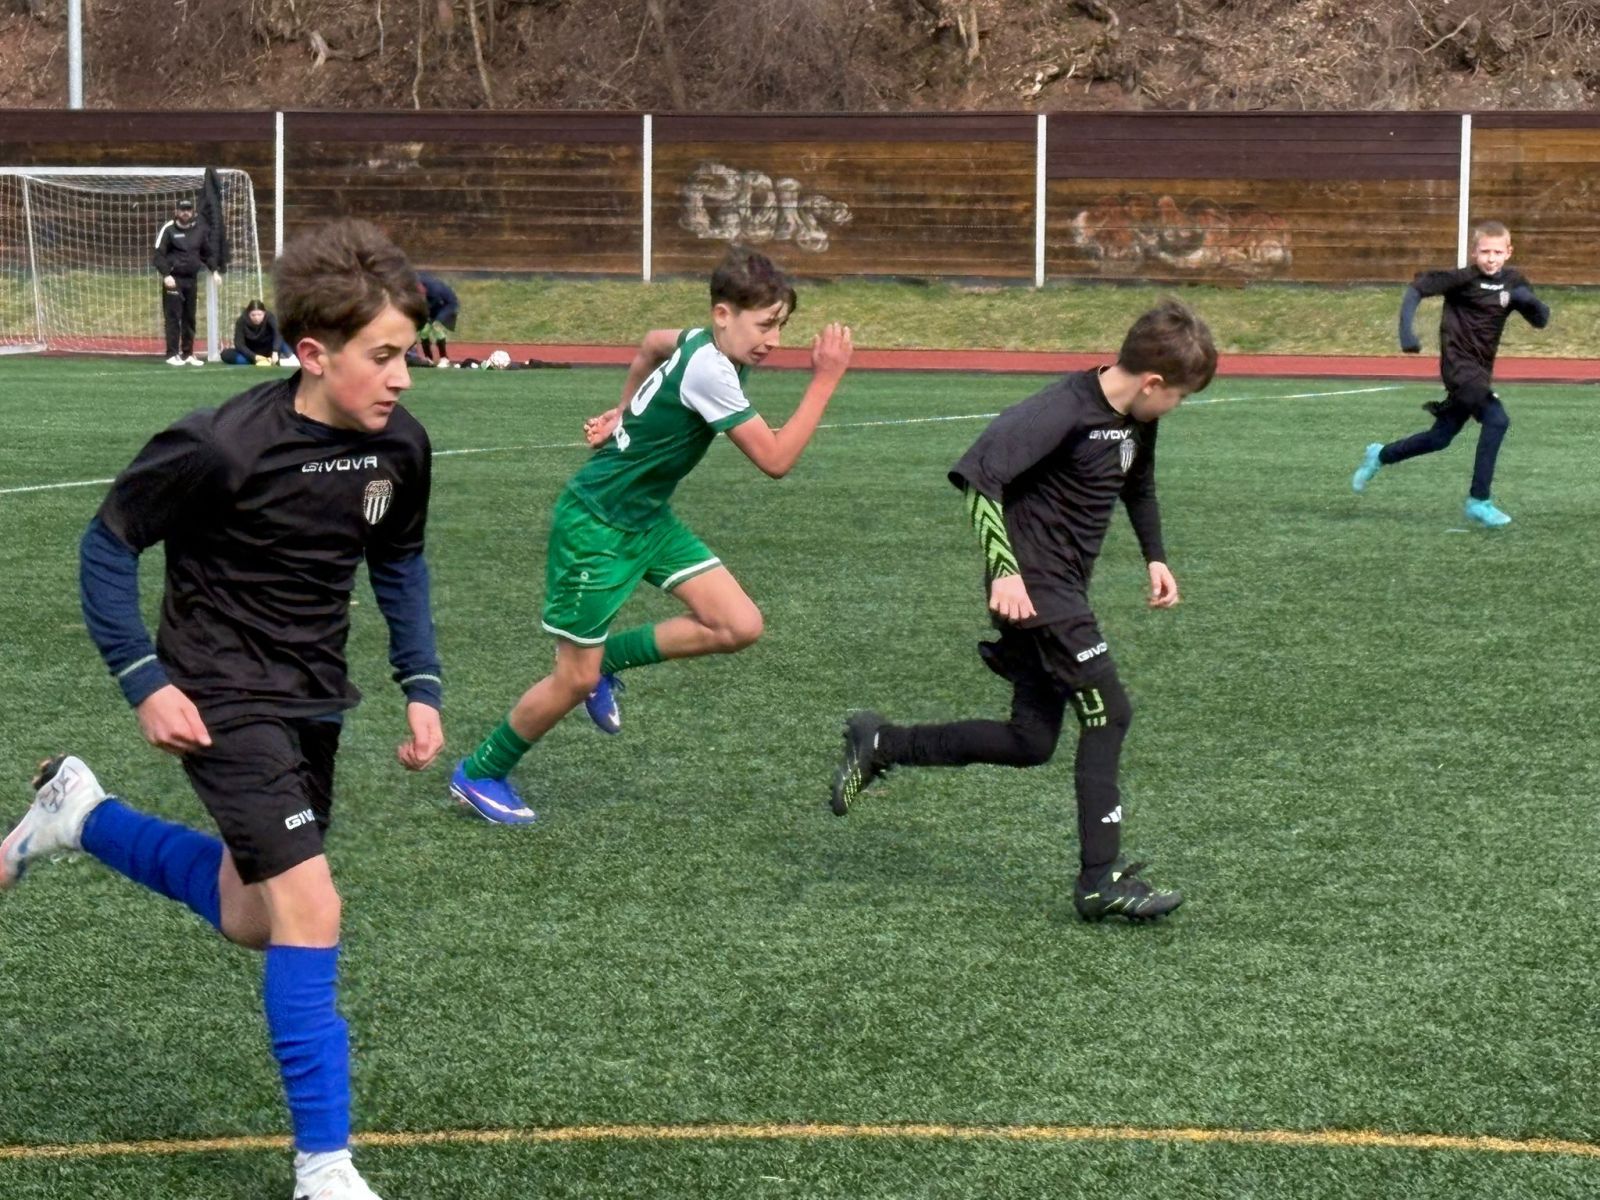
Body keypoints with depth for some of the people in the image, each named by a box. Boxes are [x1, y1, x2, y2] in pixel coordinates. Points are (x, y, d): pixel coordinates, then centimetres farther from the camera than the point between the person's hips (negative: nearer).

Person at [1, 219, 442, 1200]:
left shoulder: (400, 447, -8)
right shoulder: (223, 448, -26)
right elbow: (108, 545, -13)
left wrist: (422, 686, 4)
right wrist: (146, 682, -17)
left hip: (315, 703, 7)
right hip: (226, 702, -7)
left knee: (251, 919, 19)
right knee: (311, 908, -16)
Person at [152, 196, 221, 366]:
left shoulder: (199, 230, 8)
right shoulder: (168, 229, -7)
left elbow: (208, 252, 18)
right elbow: (158, 255, -10)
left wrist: (214, 270, 5)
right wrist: (166, 275, -20)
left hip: (191, 279, 5)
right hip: (173, 280, -5)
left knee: (189, 318, 9)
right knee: (173, 317, -6)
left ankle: (187, 354, 16)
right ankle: (172, 355, -5)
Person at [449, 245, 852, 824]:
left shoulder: (698, 342, -1)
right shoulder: (710, 370, -27)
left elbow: (651, 344, 23)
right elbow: (775, 459, -26)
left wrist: (626, 411, 25)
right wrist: (825, 380, -25)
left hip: (647, 517, 9)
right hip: (595, 525, -9)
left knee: (739, 626, -5)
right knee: (575, 680, 0)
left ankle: (607, 658, 14)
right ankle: (478, 774, 21)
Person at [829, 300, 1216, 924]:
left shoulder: (1137, 421, 7)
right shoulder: (1062, 412, -21)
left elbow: (1139, 484, 28)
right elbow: (979, 474, -27)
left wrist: (1155, 558, 16)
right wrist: (1004, 569, -33)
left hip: (1065, 590, 10)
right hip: (1033, 588, -10)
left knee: (1031, 742, 10)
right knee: (1108, 712, -11)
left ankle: (879, 745, 23)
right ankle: (1101, 878, -5)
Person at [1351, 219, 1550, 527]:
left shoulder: (1514, 281, 3)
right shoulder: (1464, 278, -14)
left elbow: (1541, 320, 4)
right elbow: (1418, 287, -14)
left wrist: (1530, 300, -17)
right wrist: (1406, 329, -25)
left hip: (1481, 370, 7)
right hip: (1459, 364, -7)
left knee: (1441, 437, 17)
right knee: (1496, 419, -24)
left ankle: (1380, 455, 41)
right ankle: (1479, 501, -17)